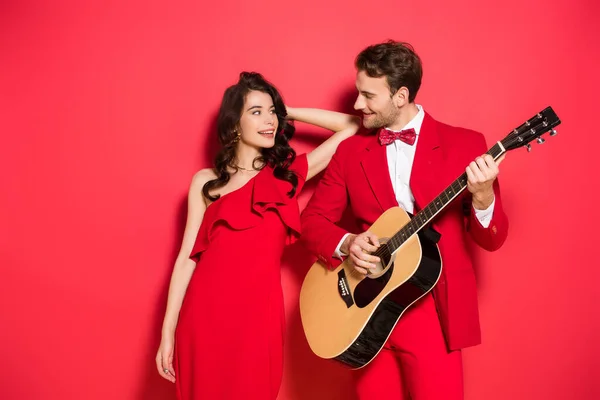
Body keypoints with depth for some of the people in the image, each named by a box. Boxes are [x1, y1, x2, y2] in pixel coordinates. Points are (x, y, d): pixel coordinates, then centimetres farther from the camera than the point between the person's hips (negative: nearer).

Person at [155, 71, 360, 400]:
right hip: (203, 313, 0)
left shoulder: (288, 174, 7)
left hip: (258, 314, 0)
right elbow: (187, 256, 4)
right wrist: (168, 332, 0)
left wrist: (288, 112, 10)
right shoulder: (206, 182, 7)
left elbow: (352, 126, 8)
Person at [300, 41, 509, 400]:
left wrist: (482, 197, -24)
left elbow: (492, 239, -3)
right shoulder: (350, 151, 5)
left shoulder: (464, 144, -3)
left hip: (435, 311, -2)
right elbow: (313, 219, 8)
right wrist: (346, 243, -12)